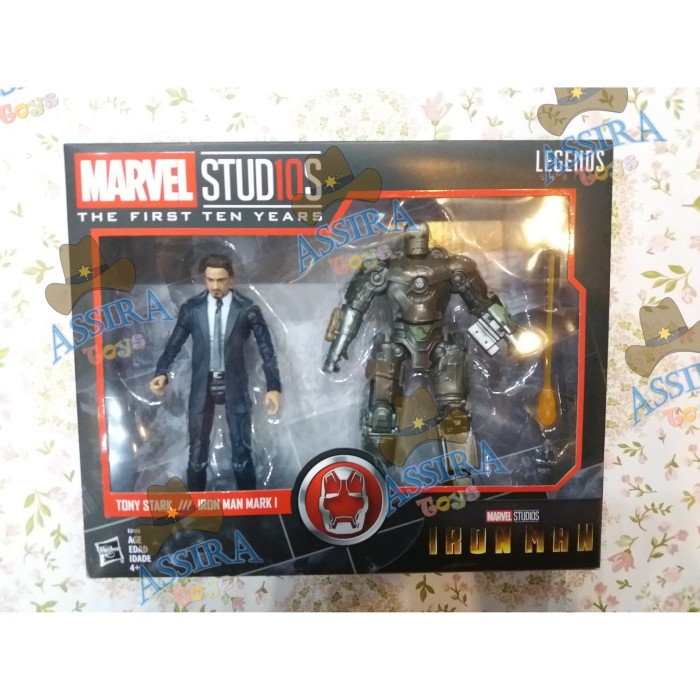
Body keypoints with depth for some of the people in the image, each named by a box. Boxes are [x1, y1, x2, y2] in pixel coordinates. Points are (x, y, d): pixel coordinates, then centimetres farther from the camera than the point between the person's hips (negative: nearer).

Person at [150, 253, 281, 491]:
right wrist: (161, 373, -16)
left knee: (241, 450, 6)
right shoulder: (191, 308, -2)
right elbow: (174, 344, 1)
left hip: (234, 385, -1)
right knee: (197, 450, 9)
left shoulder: (247, 309, -8)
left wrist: (273, 387, -15)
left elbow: (266, 349, -7)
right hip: (202, 385, 2)